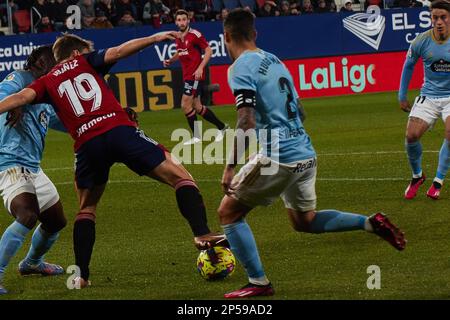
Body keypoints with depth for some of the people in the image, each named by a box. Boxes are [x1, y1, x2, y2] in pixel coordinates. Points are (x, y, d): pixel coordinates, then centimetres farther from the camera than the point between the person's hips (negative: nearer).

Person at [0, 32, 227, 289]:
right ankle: (202, 234, -18)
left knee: (87, 208, 23)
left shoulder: (48, 82, 23)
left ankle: (81, 275, 12)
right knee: (179, 175, 2)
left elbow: (21, 97, 8)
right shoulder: (84, 62, 19)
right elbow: (118, 52, 4)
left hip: (87, 144, 3)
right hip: (119, 130, -3)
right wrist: (155, 38, 5)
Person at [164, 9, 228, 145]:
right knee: (197, 107, 11)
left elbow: (208, 50, -12)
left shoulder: (194, 35, -12)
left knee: (186, 105, -11)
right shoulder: (178, 38, 10)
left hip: (196, 76, -8)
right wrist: (170, 60, 8)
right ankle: (221, 127, 26)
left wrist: (200, 68, -20)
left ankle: (196, 137, 1)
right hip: (187, 76, 8)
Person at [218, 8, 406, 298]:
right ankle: (371, 223, 11)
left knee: (229, 212, 6)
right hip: (307, 155, 8)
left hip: (277, 159, -8)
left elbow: (246, 122, -20)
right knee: (304, 221, 25)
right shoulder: (275, 62, 16)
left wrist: (231, 167, -18)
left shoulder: (241, 68, -9)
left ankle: (259, 283, 1)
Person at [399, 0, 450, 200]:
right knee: (411, 135, -13)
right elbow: (408, 65, 10)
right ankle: (417, 176, 15)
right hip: (428, 96, 2)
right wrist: (402, 96, 12)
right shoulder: (421, 41, -8)